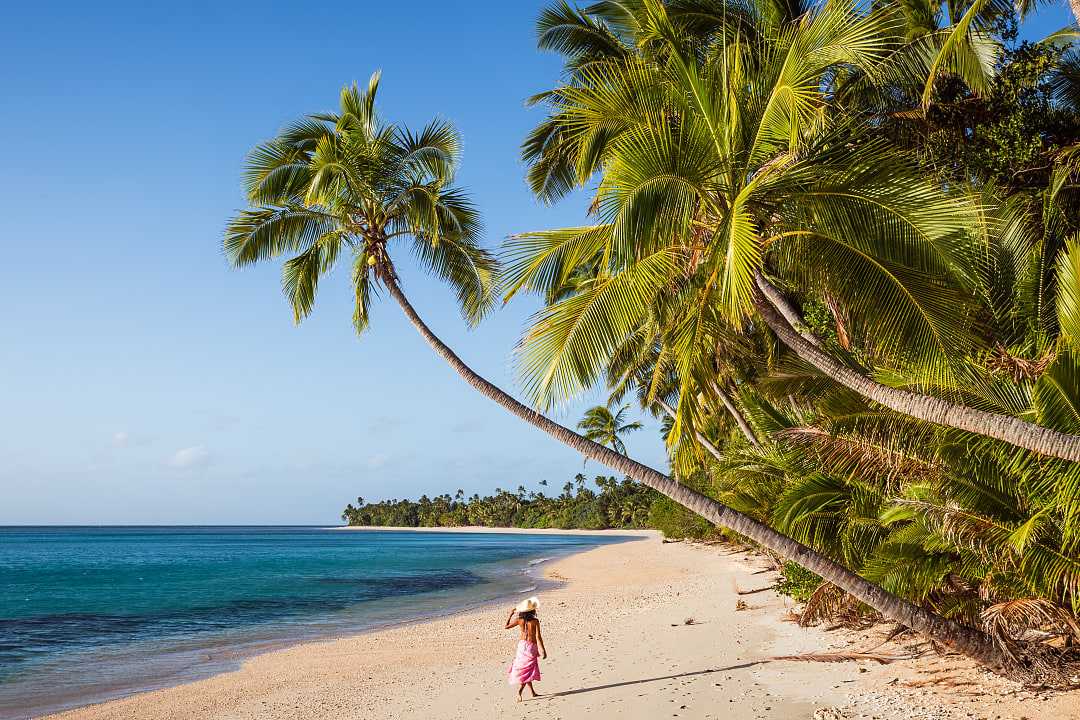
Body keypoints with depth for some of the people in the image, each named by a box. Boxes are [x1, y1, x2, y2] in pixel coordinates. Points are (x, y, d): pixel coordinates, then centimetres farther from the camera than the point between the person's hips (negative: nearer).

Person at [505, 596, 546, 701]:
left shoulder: (520, 620, -3)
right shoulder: (535, 621, -12)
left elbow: (506, 626, 8)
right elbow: (538, 637, -14)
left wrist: (510, 615, 18)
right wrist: (543, 650, -9)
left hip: (522, 644, 4)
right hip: (532, 646, -4)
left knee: (524, 669, 16)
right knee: (527, 670, 2)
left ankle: (532, 692, 21)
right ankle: (519, 691, -16)